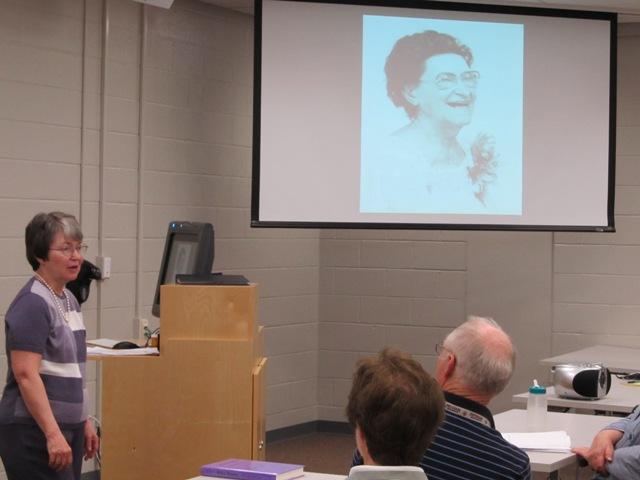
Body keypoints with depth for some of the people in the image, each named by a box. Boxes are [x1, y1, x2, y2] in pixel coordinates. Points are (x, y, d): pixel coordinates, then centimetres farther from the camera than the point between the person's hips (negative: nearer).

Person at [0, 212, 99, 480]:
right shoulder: (32, 303, -14)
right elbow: (26, 374, -21)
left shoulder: (68, 300, 13)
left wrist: (84, 422, 20)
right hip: (34, 431, -9)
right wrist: (53, 433, -25)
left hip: (67, 426, 9)